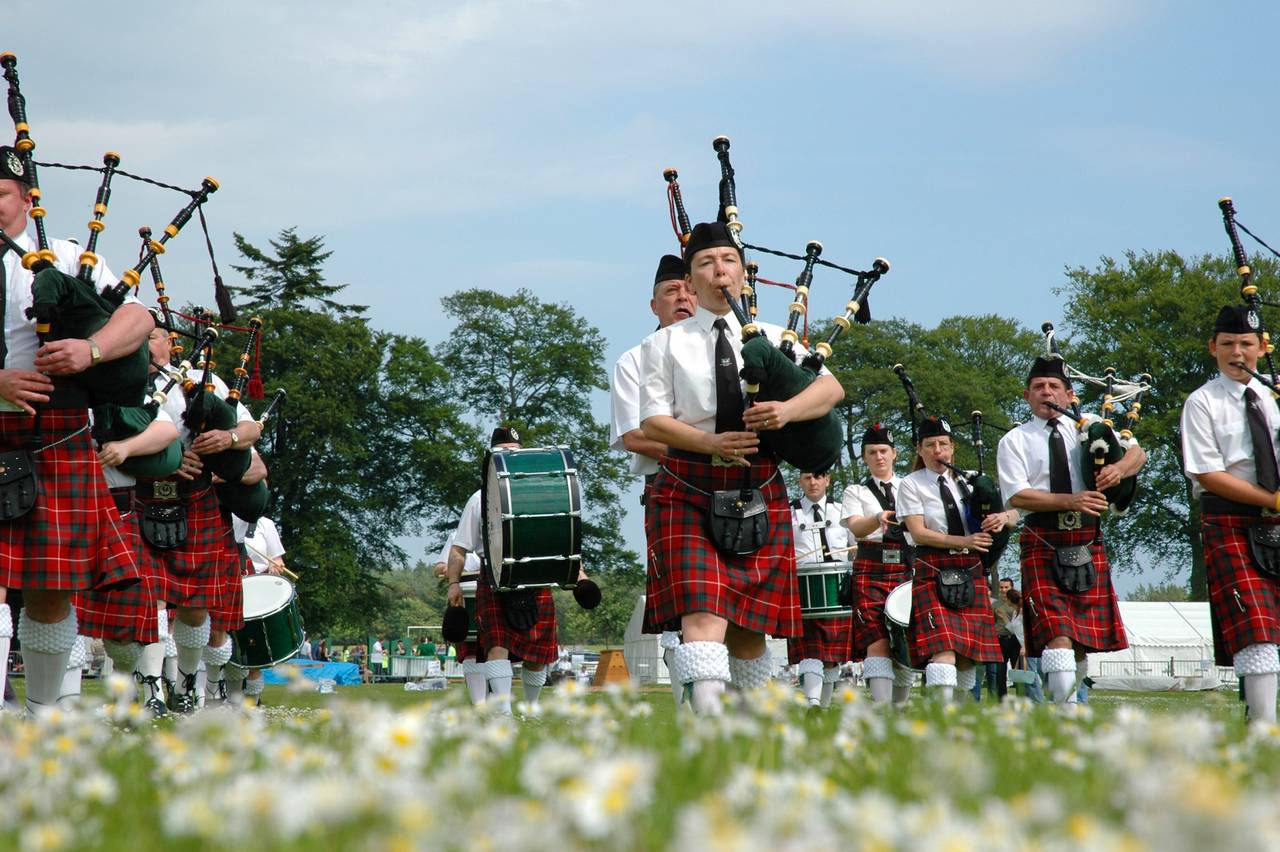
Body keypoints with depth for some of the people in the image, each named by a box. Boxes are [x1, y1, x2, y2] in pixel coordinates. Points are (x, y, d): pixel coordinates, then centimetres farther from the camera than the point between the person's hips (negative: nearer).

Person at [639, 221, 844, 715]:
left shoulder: (773, 339, 12)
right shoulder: (666, 344, 7)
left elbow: (831, 387, 0)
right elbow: (652, 421, -2)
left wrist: (786, 411, -21)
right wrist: (710, 442, -19)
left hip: (759, 493, 3)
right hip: (688, 493, -2)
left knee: (750, 625, 7)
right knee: (702, 612, -20)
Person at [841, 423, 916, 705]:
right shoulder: (856, 492, 10)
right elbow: (856, 527, -8)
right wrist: (878, 519, -30)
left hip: (907, 570, 3)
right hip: (870, 571, -3)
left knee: (908, 642, 3)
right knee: (877, 640, -17)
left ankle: (899, 706, 16)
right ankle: (881, 708, -25)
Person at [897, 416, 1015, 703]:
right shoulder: (912, 485, 3)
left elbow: (1014, 513, 13)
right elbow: (918, 532, -7)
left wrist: (1003, 516, -12)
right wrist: (965, 542, -17)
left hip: (971, 574, 4)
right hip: (933, 574, -4)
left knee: (969, 651, 2)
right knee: (942, 646, -19)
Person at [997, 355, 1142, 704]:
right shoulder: (1015, 440, 3)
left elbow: (1137, 452, 10)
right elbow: (1017, 496, -8)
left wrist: (1119, 468, -15)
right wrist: (1071, 501, -19)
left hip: (1088, 543, 4)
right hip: (1042, 544, -4)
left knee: (1084, 636, 7)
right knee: (1057, 635, -17)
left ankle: (1069, 698, 23)